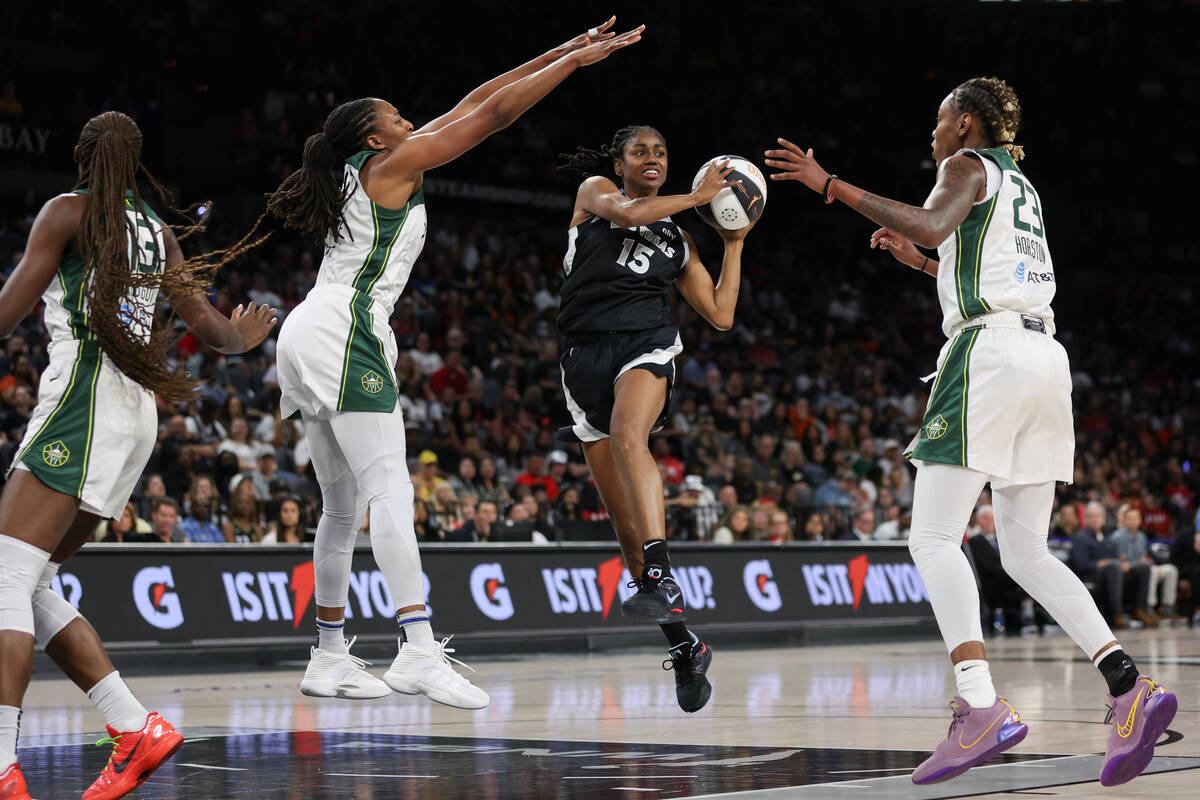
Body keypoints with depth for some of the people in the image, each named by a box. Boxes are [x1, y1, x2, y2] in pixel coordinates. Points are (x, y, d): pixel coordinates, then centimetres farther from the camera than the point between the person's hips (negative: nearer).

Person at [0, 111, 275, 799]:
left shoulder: (68, 211, 0)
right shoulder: (158, 229, 18)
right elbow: (206, 323, 21)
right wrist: (241, 339, 43)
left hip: (83, 400, -8)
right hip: (138, 414, 8)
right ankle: (138, 729, 2)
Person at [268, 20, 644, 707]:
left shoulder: (365, 172, 23)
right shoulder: (393, 163, -1)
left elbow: (474, 103, 23)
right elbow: (494, 113, -3)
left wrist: (561, 52, 23)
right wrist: (578, 59, 3)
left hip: (309, 338, 10)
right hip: (344, 333, -10)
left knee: (344, 507, 12)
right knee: (391, 489, -17)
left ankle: (330, 660, 14)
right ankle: (419, 651, -27)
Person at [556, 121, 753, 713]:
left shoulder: (677, 240, 21)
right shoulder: (594, 191, 15)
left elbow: (721, 315, 17)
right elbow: (625, 213, -9)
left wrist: (735, 242, 17)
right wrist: (699, 196, -1)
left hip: (646, 345, -1)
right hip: (586, 357, 1)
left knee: (627, 436, -37)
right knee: (627, 525, -1)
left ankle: (661, 578, -51)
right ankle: (685, 647, 8)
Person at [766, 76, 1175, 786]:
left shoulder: (969, 167, 3)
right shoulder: (1021, 185, 28)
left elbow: (931, 224, -19)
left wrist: (832, 185, -16)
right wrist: (920, 263, 36)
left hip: (990, 354, -8)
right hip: (1046, 359, 8)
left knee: (934, 538, -9)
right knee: (1027, 552, 8)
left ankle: (981, 707, -25)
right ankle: (1131, 687, -8)